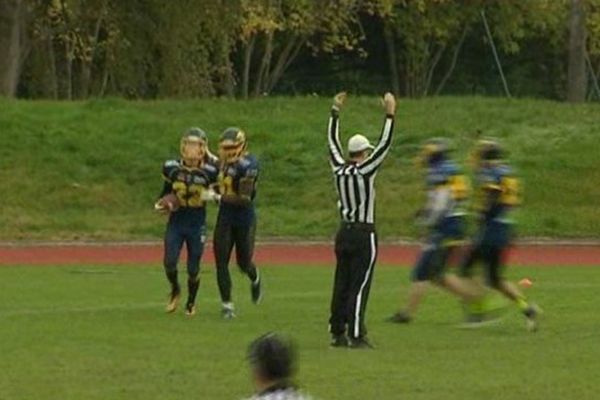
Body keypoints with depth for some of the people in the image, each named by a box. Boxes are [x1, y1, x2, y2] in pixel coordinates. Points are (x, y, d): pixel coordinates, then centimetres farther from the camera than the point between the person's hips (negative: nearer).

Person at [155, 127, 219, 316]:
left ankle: (191, 302, 27)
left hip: (197, 224, -1)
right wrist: (161, 204, -5)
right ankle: (175, 290, 22)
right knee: (169, 262, -9)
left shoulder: (209, 171, -8)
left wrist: (213, 196, -12)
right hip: (176, 222, 1)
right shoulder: (172, 168, -3)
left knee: (193, 268, 4)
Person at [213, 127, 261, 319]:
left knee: (244, 262, 7)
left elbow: (244, 199, -25)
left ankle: (255, 280, 43)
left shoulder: (248, 165, -20)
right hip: (225, 218, 5)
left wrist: (219, 197, -27)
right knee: (221, 261, -2)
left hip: (244, 219, -5)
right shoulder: (223, 162, 3)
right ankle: (227, 304, 6)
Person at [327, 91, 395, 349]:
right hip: (364, 235, -6)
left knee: (341, 285, 9)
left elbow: (332, 142, 18)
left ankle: (337, 332, 11)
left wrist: (335, 112, 26)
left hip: (344, 232, 6)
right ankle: (355, 335, -8)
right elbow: (384, 145, -15)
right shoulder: (365, 170, -12)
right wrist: (390, 114, -14)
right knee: (359, 286, -6)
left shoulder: (339, 170, 4)